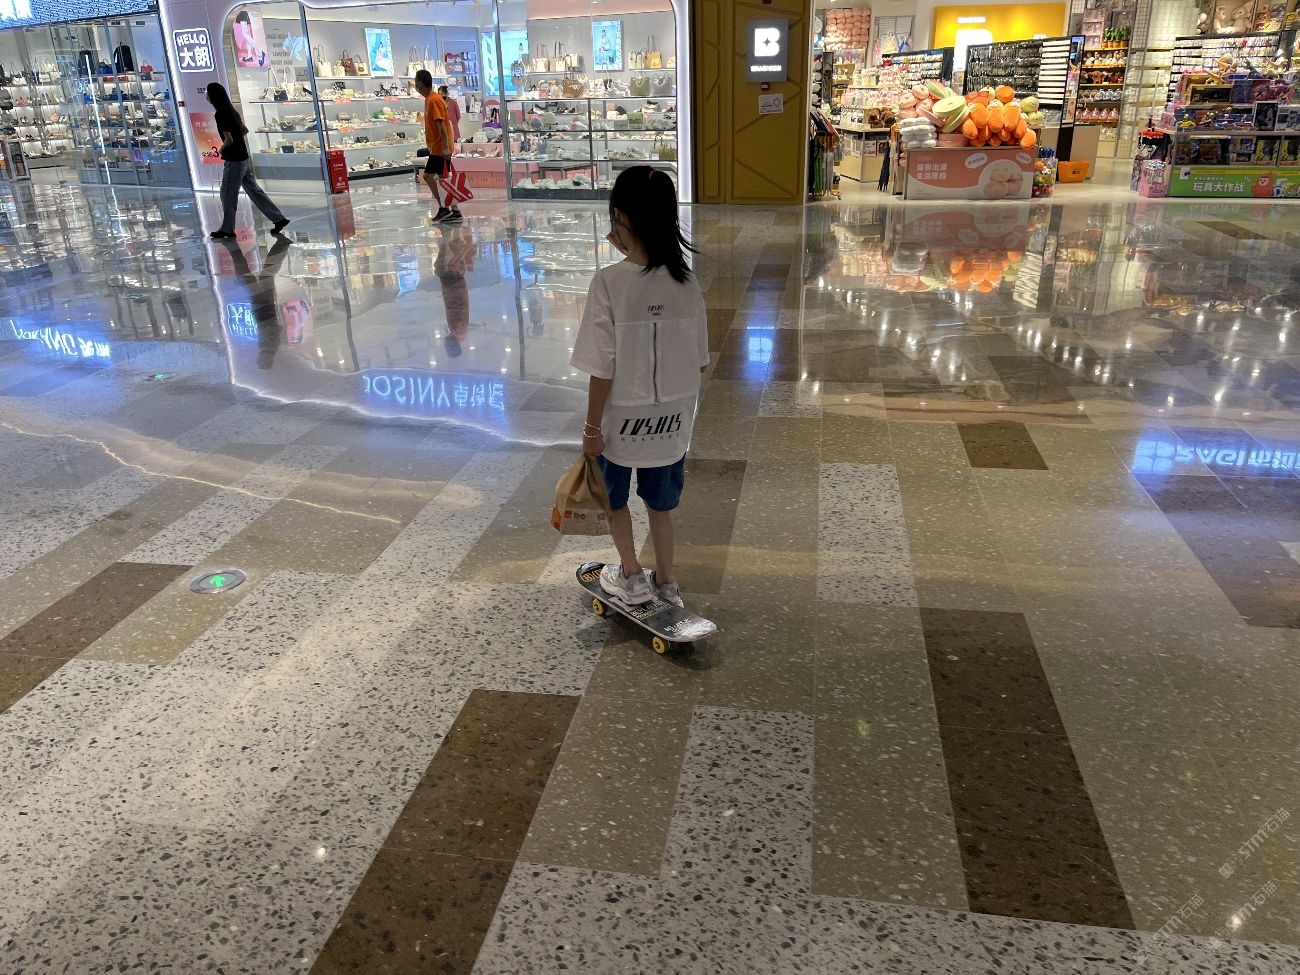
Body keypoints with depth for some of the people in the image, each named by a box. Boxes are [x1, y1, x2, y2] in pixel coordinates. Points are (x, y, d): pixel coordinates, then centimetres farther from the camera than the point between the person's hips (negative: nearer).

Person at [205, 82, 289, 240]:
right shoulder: (231, 111, 10)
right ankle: (279, 219, 8)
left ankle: (227, 228, 10)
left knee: (227, 194, 2)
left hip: (234, 160, -9)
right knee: (254, 190, 11)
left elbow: (229, 139, -20)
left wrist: (221, 149, -2)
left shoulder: (220, 114, -16)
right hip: (243, 158, 9)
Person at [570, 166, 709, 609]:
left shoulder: (609, 282, -21)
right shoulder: (687, 282, -7)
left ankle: (632, 579, 31)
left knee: (614, 494, 23)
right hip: (672, 419, 4)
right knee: (660, 501, 21)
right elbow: (699, 362, 0)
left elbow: (602, 370, -19)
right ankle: (666, 583, 34)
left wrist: (592, 428, -8)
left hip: (622, 418, -3)